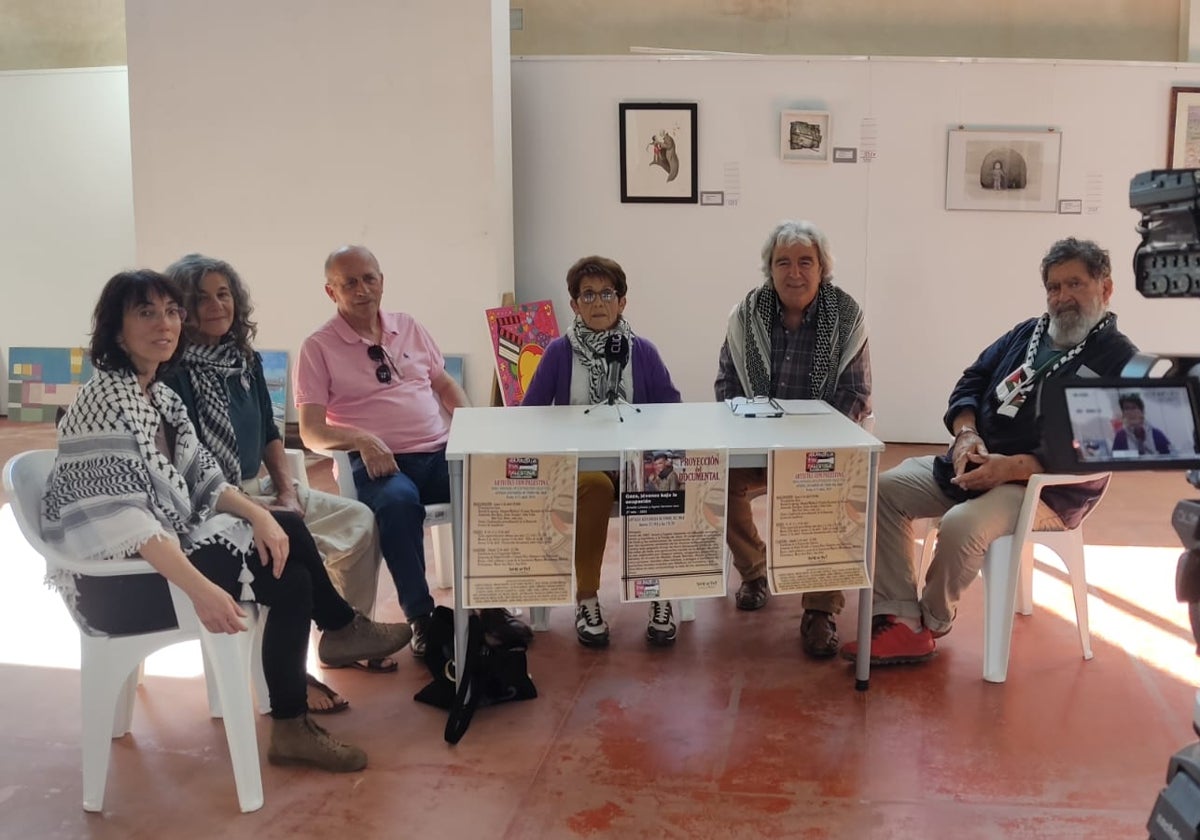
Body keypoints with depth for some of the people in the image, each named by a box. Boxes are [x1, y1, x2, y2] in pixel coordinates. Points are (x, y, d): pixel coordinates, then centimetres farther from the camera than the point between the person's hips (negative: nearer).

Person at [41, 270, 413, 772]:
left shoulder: (159, 396, 9)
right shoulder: (103, 404, -19)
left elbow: (200, 477, 9)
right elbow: (120, 518, -28)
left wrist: (258, 514, -11)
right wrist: (200, 588, -37)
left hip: (166, 547, 9)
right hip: (115, 580, -9)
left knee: (287, 529, 0)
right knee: (289, 579, -13)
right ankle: (343, 629, 12)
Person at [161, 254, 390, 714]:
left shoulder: (245, 359, 8)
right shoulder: (173, 373, -15)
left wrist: (287, 489, 1)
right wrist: (260, 513, -22)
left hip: (258, 488, 8)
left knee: (360, 521, 2)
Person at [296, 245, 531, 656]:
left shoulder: (408, 327, 16)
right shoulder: (318, 347, 2)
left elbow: (446, 384, 25)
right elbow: (311, 433, -4)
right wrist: (359, 439, -24)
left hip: (441, 452, 4)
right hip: (379, 463, -4)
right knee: (398, 500, -39)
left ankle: (492, 605, -12)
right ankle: (420, 617, -24)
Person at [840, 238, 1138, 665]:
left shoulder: (1120, 361, -7)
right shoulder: (1026, 334, 15)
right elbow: (971, 383, 14)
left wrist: (1012, 468, -27)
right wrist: (966, 435, -9)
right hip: (975, 464, 7)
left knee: (961, 525, -33)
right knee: (886, 489, -10)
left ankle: (932, 621, -4)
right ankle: (901, 622, -15)